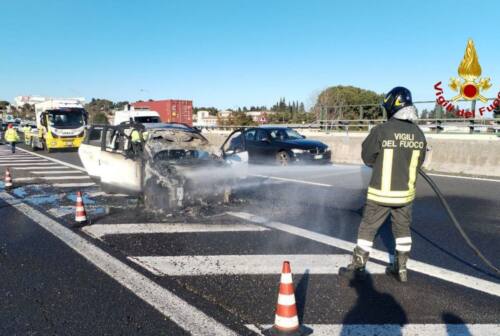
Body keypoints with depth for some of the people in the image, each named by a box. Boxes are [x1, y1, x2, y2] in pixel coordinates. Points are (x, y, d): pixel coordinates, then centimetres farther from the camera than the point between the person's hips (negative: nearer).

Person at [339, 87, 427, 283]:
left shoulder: (381, 131, -16)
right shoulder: (418, 134, -2)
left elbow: (367, 158, -4)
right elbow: (418, 163, 9)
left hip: (381, 192, -4)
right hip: (405, 192, 4)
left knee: (367, 229, 8)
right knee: (402, 230, 19)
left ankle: (358, 267, 16)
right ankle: (401, 268, 29)